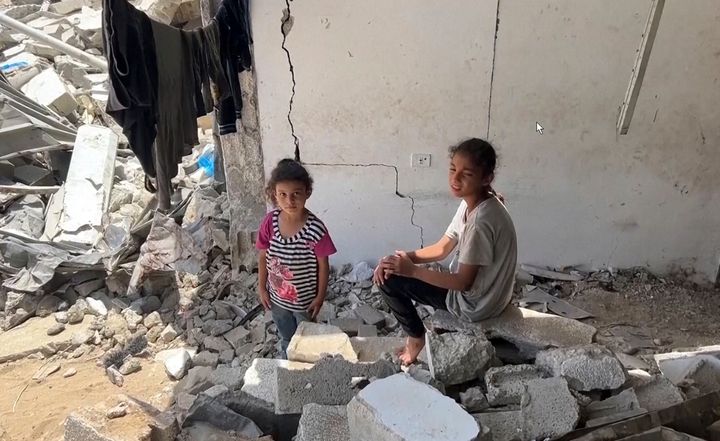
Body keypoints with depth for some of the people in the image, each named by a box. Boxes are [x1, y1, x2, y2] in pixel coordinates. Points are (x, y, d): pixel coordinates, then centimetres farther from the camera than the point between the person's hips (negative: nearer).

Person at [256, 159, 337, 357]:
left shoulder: (315, 228, -26)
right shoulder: (270, 222, -15)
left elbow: (323, 265, -15)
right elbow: (263, 257, -2)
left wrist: (320, 296, -9)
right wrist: (261, 288, 3)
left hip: (305, 300, -3)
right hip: (277, 298, 3)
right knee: (286, 340, 27)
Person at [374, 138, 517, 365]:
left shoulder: (481, 221, -31)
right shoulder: (471, 203, -2)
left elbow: (464, 282, -25)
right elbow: (442, 248, 3)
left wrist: (412, 270, -20)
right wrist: (404, 257, -10)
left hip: (475, 303, -9)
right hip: (475, 288, 9)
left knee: (390, 281, -8)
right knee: (387, 272, 16)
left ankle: (417, 337, 15)